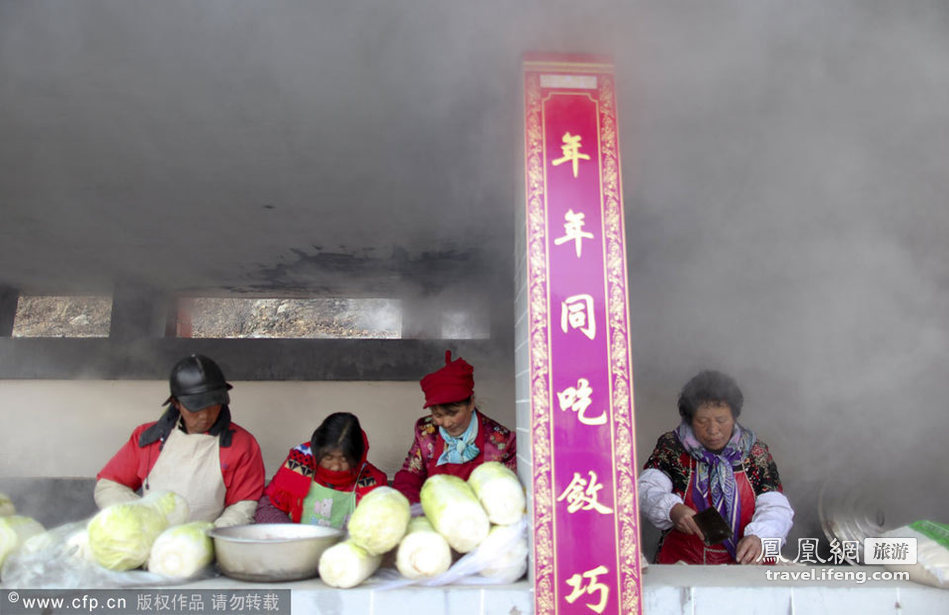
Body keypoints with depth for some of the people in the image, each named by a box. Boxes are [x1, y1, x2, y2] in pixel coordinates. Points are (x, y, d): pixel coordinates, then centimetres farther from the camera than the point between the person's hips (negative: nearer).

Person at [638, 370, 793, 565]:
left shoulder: (755, 452, 8)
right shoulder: (671, 446, 5)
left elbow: (776, 508, 1)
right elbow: (647, 489, -4)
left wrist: (758, 537, -20)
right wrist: (671, 509, -26)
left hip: (746, 563, 2)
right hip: (682, 560, -1)